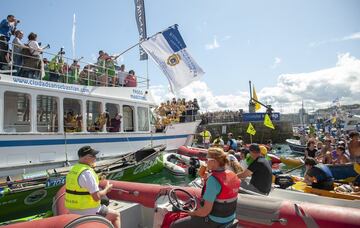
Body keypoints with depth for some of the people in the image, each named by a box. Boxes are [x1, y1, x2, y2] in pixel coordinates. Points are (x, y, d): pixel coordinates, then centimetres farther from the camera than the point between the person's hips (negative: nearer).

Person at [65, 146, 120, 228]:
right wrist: (106, 189, -7)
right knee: (116, 215, 8)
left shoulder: (73, 169, 4)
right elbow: (97, 197, -25)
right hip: (87, 212, -9)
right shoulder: (87, 173, -25)